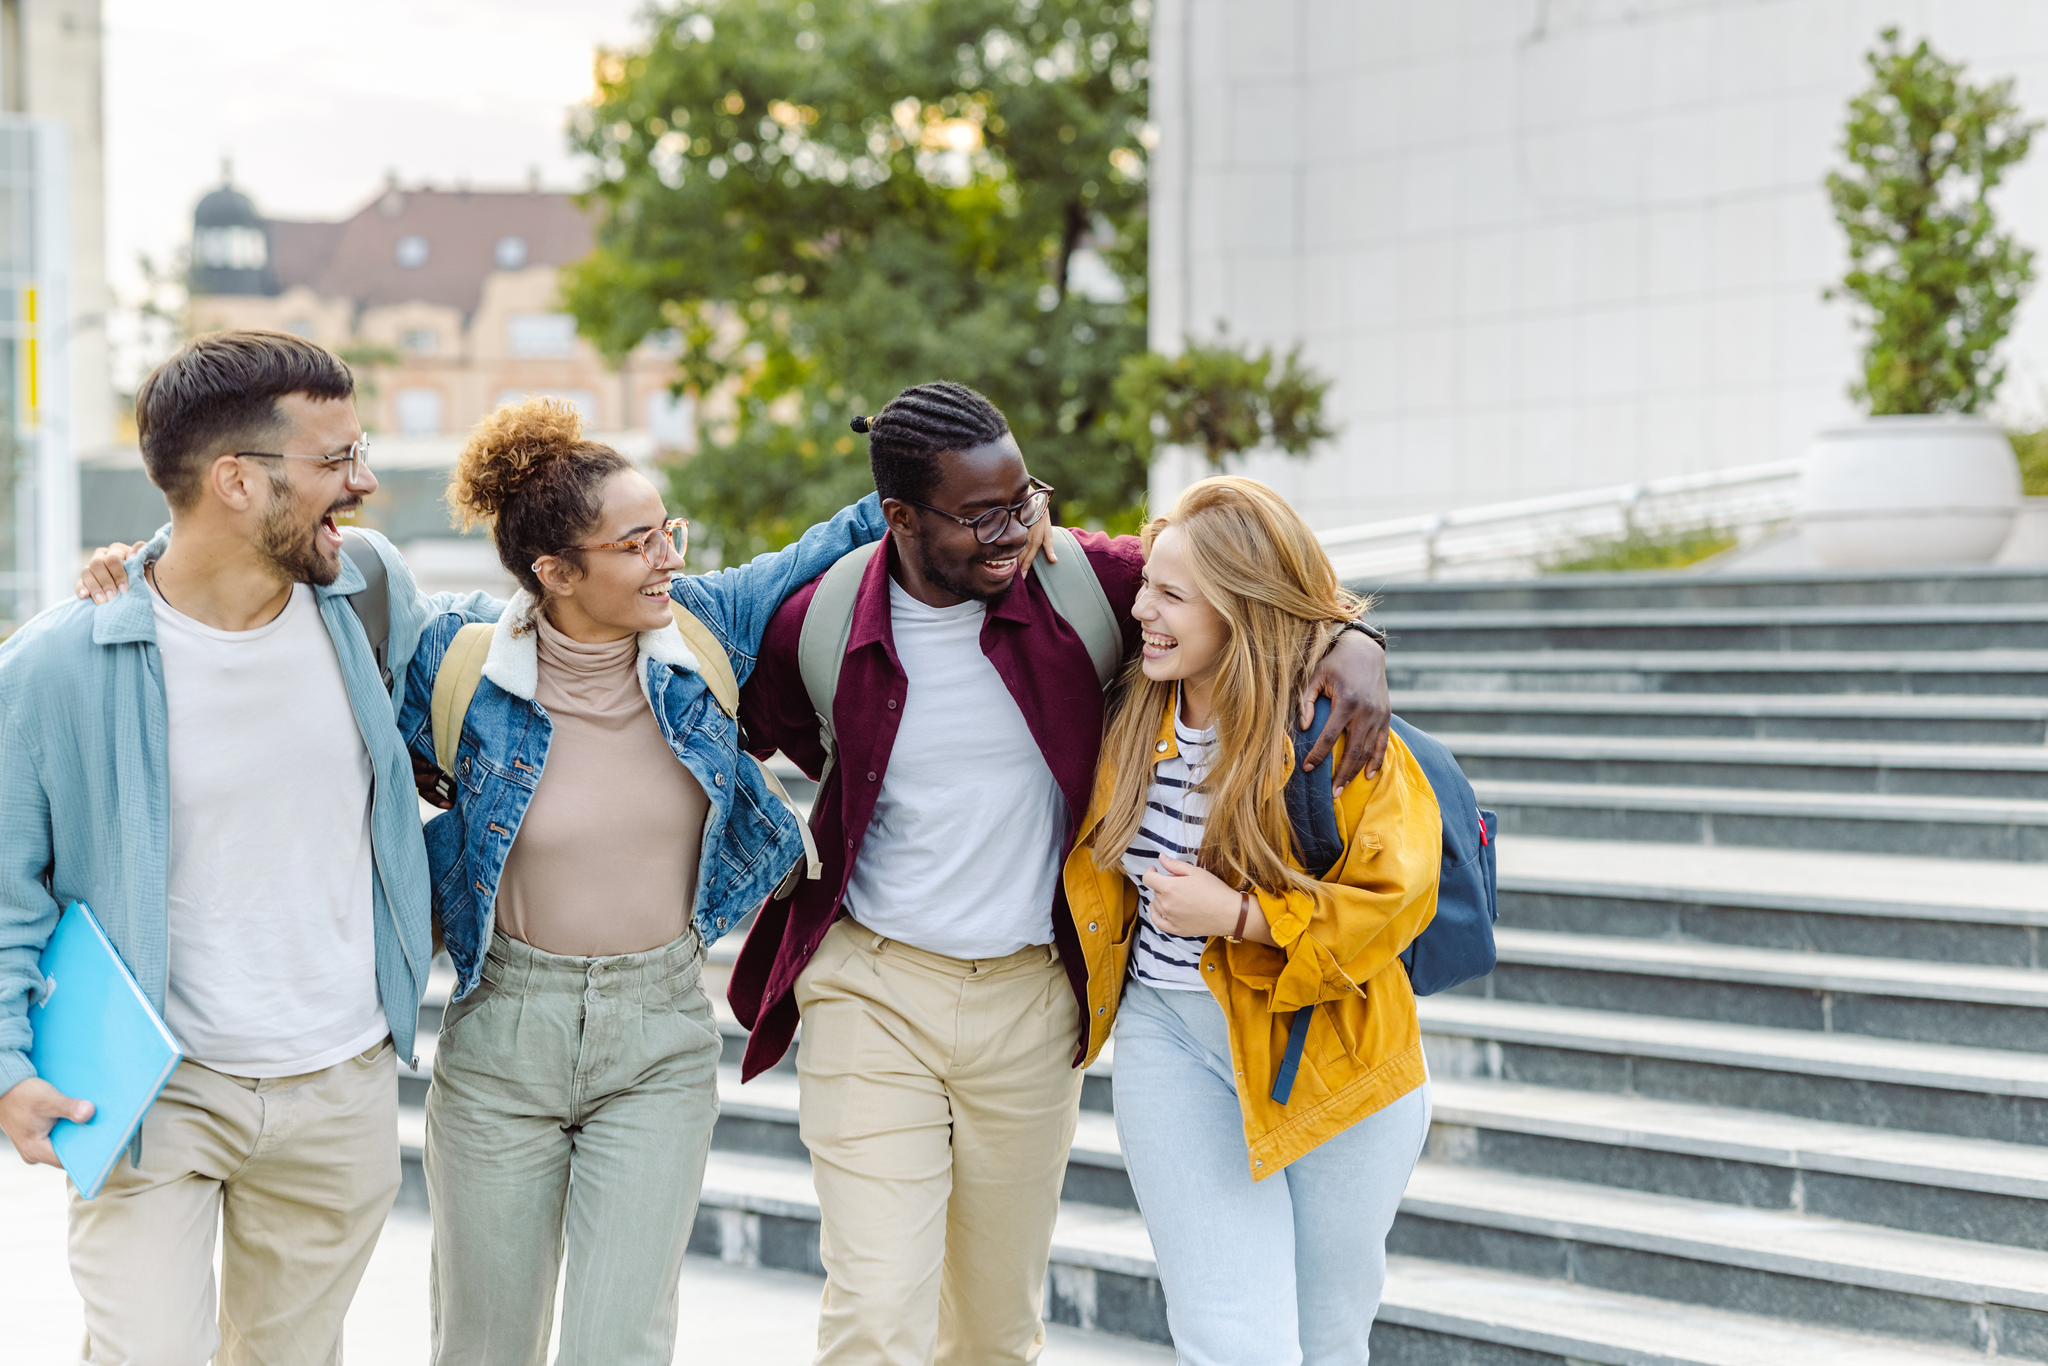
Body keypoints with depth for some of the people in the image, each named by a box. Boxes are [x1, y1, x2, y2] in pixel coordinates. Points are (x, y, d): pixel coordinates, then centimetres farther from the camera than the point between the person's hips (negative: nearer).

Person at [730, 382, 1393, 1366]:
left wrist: (1354, 642, -16)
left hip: (1030, 999, 2)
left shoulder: (1082, 583, -9)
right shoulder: (817, 628, -8)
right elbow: (757, 726, 14)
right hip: (872, 990, -2)